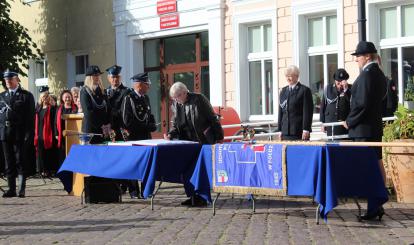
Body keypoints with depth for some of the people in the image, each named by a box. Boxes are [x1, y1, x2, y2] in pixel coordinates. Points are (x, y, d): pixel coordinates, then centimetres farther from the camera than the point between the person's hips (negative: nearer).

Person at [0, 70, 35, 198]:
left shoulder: (27, 96, 1)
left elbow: (30, 117, -3)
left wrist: (29, 134, -11)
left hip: (19, 134, -4)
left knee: (20, 162, -2)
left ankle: (22, 189, 1)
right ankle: (11, 189, 11)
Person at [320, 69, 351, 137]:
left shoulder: (349, 89, 4)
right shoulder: (328, 89, 10)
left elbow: (352, 103, -11)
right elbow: (323, 106, 13)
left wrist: (346, 90, -17)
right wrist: (322, 123, 10)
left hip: (345, 124, -2)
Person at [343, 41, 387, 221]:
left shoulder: (366, 74, -16)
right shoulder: (379, 74, 15)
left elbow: (362, 103, -21)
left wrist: (349, 121, -10)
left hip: (364, 129, -10)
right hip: (376, 126, 10)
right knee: (377, 164, 11)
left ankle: (374, 207, -7)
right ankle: (378, 205, 17)